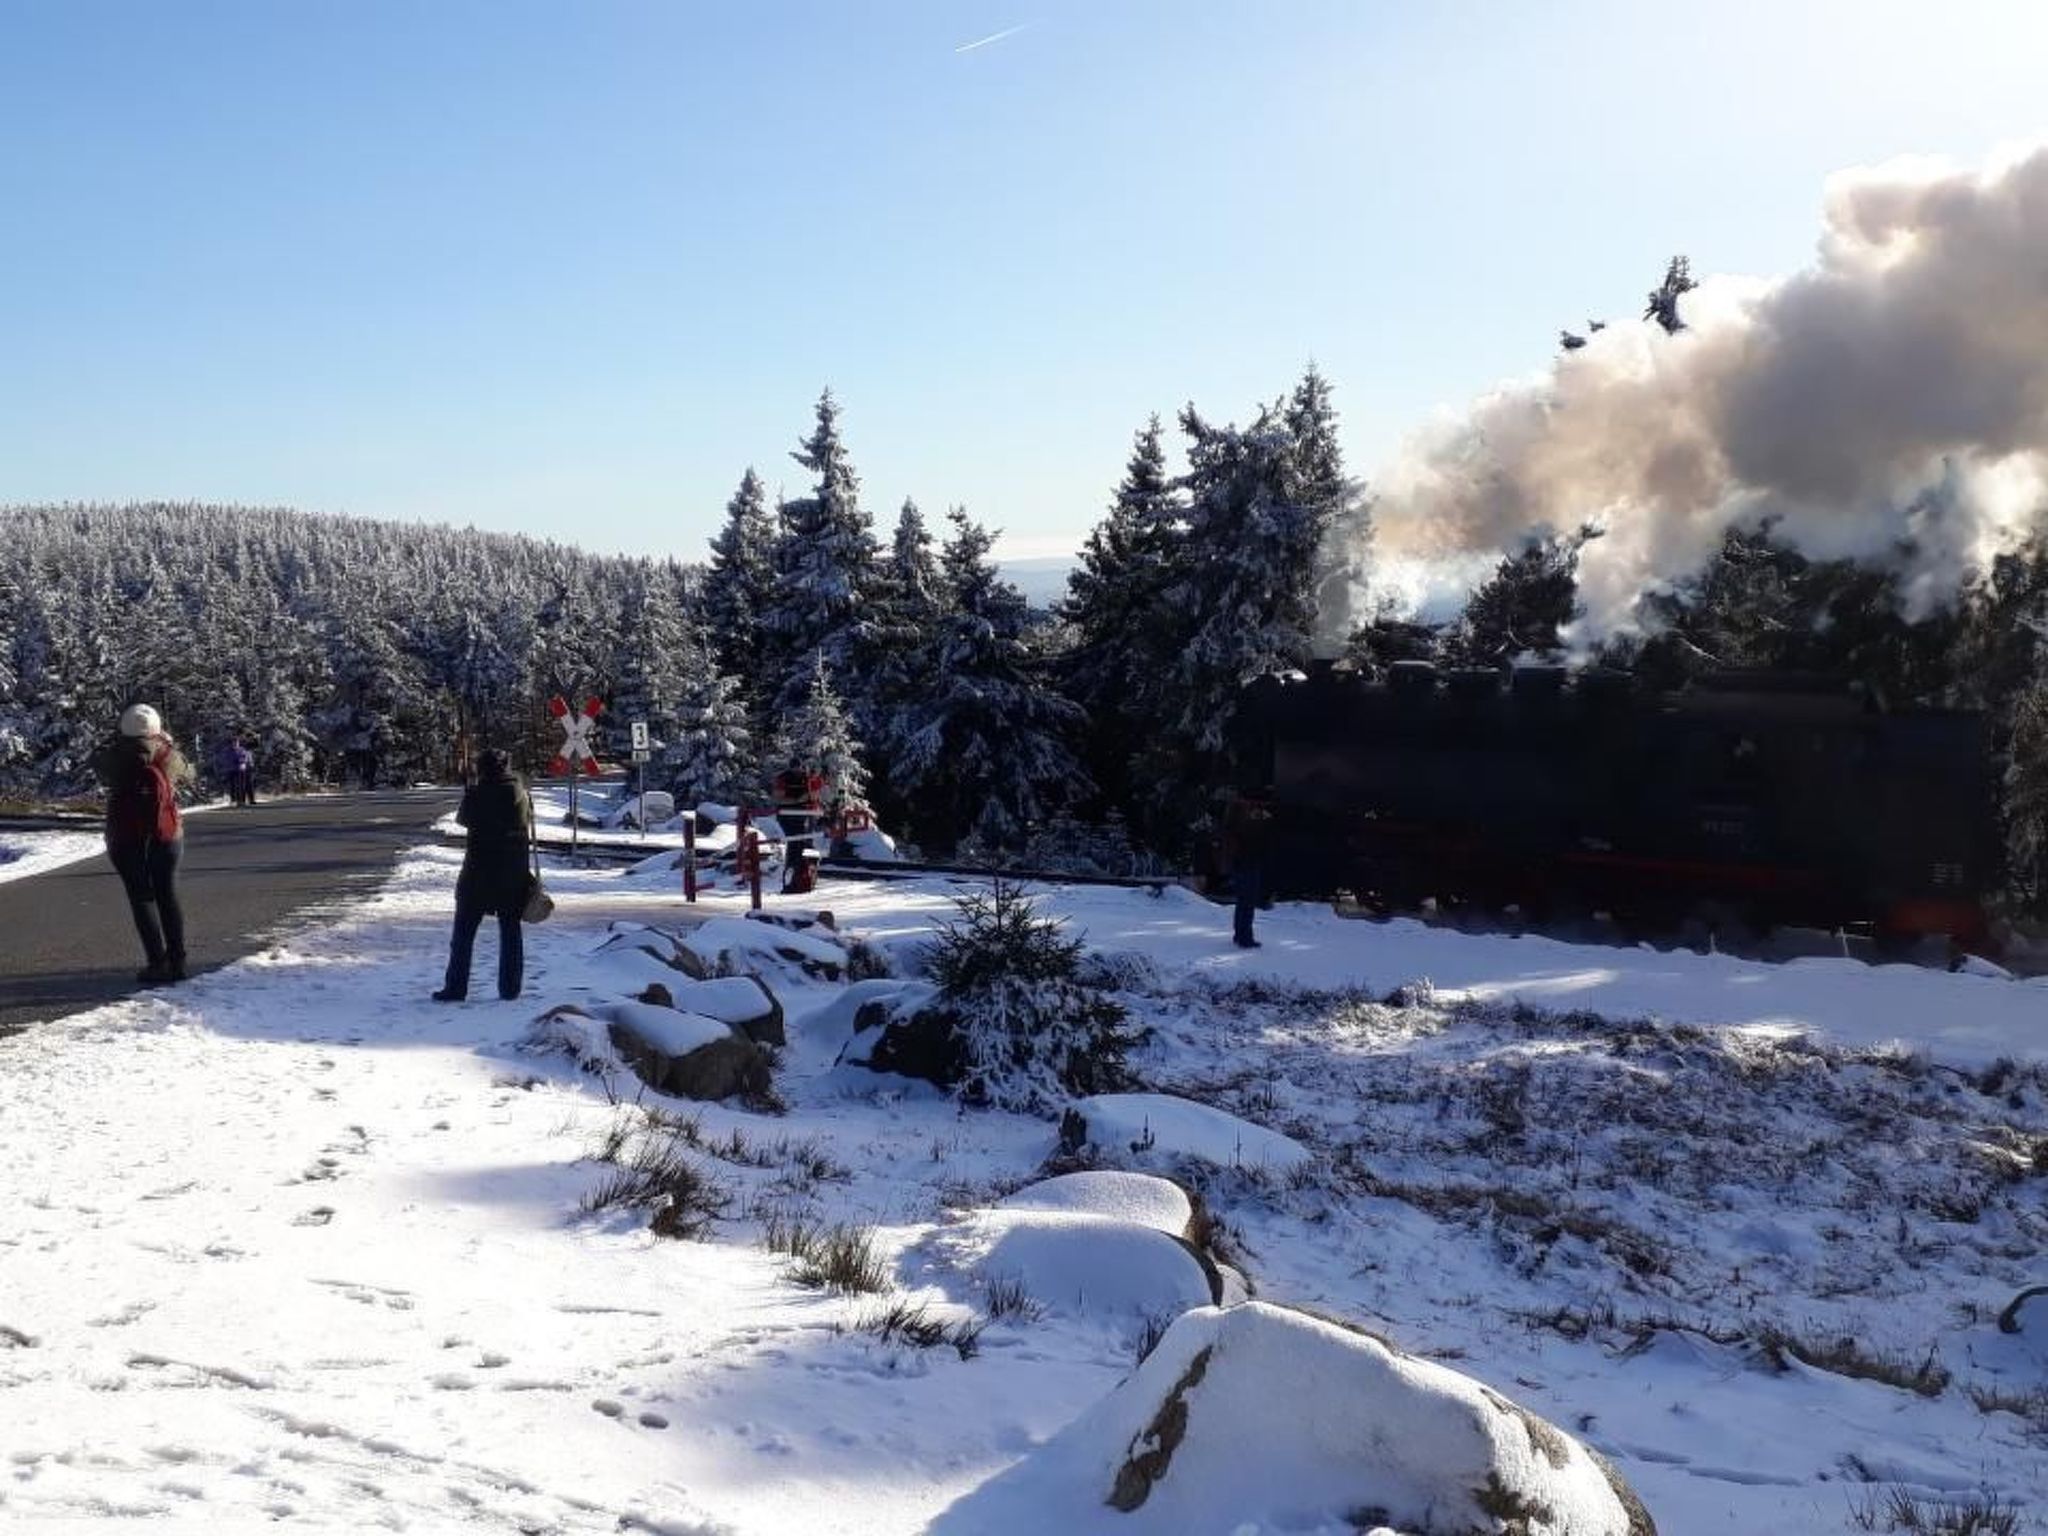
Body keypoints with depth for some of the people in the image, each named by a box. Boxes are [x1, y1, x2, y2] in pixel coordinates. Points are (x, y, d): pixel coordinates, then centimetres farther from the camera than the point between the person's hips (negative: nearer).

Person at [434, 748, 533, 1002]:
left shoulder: (476, 793, -10)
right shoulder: (520, 791, 1)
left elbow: (462, 818, 7)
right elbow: (529, 828, 6)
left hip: (479, 871, -3)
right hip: (514, 872, 3)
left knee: (464, 931, 5)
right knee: (510, 929, 10)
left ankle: (455, 988, 4)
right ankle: (510, 988, 9)